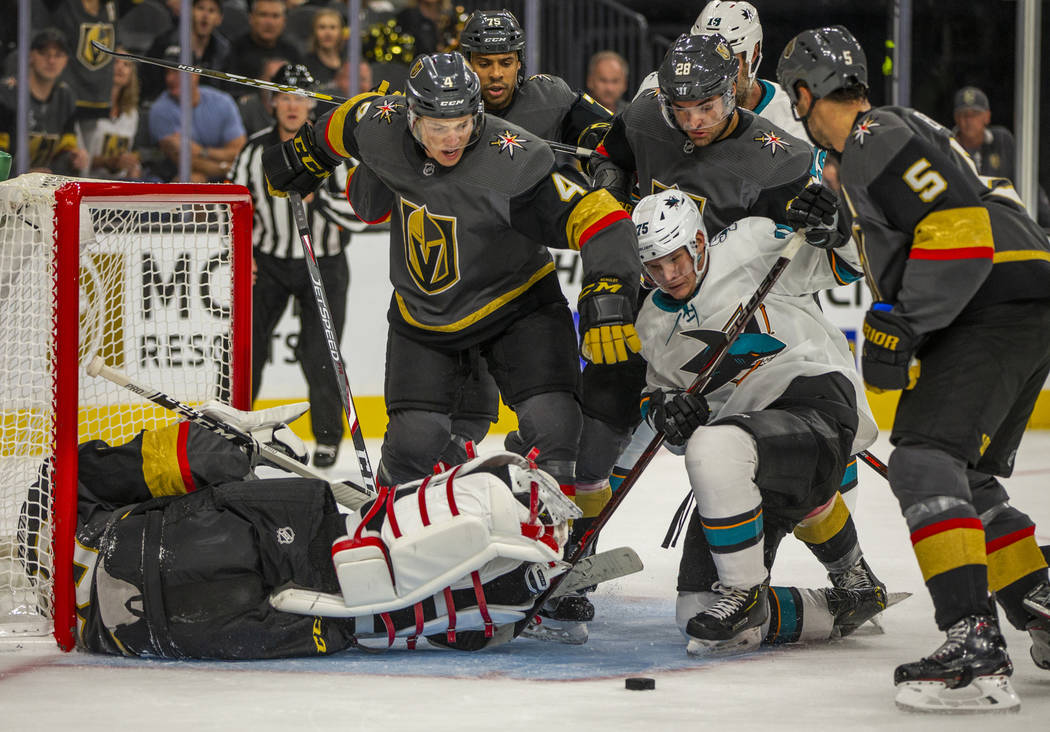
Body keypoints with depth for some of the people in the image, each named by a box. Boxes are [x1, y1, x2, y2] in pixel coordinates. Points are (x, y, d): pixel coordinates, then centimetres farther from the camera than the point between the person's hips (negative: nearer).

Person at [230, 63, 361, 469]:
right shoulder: (256, 149, -3)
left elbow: (358, 215, -15)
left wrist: (317, 198, -28)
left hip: (323, 266, -2)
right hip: (267, 261, 3)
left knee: (319, 355, -6)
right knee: (247, 345, 1)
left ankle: (328, 436, 10)